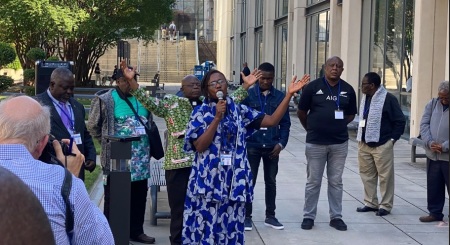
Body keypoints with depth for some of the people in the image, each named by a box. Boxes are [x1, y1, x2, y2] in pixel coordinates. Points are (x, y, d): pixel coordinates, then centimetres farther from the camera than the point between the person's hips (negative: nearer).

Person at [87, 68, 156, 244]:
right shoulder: (106, 100, -7)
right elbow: (93, 126, 1)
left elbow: (149, 124, 22)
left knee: (139, 196, 12)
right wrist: (108, 142, 6)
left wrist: (146, 146, 14)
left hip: (141, 159, 6)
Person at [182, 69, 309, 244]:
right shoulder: (200, 112, -1)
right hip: (208, 181, -3)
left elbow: (272, 120, 1)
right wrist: (217, 118, -16)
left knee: (230, 228, 8)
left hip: (233, 181, 3)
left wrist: (289, 94, -5)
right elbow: (200, 146, -12)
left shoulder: (239, 110, 8)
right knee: (206, 228, 0)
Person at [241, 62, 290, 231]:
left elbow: (285, 123, 5)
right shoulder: (248, 95, -4)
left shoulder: (280, 96, 2)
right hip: (252, 146, -2)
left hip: (272, 147, 2)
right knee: (249, 182, 5)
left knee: (271, 182, 11)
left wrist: (281, 143, -5)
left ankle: (270, 216, 22)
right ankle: (247, 216, 16)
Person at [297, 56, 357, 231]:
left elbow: (351, 115, 15)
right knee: (313, 182, 6)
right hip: (315, 143, -2)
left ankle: (336, 216, 19)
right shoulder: (313, 87, -4)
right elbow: (301, 112, 4)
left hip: (340, 143, 2)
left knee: (336, 182, 10)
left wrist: (338, 126, 8)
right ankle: (308, 216, 15)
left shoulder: (348, 90, 3)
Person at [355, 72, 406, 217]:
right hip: (364, 144, 8)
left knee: (385, 176, 0)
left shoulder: (388, 99, -12)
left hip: (382, 145, -8)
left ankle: (386, 206, 9)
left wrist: (392, 139, -10)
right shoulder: (365, 98, 11)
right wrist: (361, 137, 12)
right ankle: (371, 203, 22)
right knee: (367, 174, 12)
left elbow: (400, 121, -9)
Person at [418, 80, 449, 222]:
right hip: (433, 155, 5)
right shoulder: (433, 104, 8)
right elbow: (424, 124, 4)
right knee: (433, 186, 12)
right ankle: (435, 212, 24)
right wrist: (430, 142, -11)